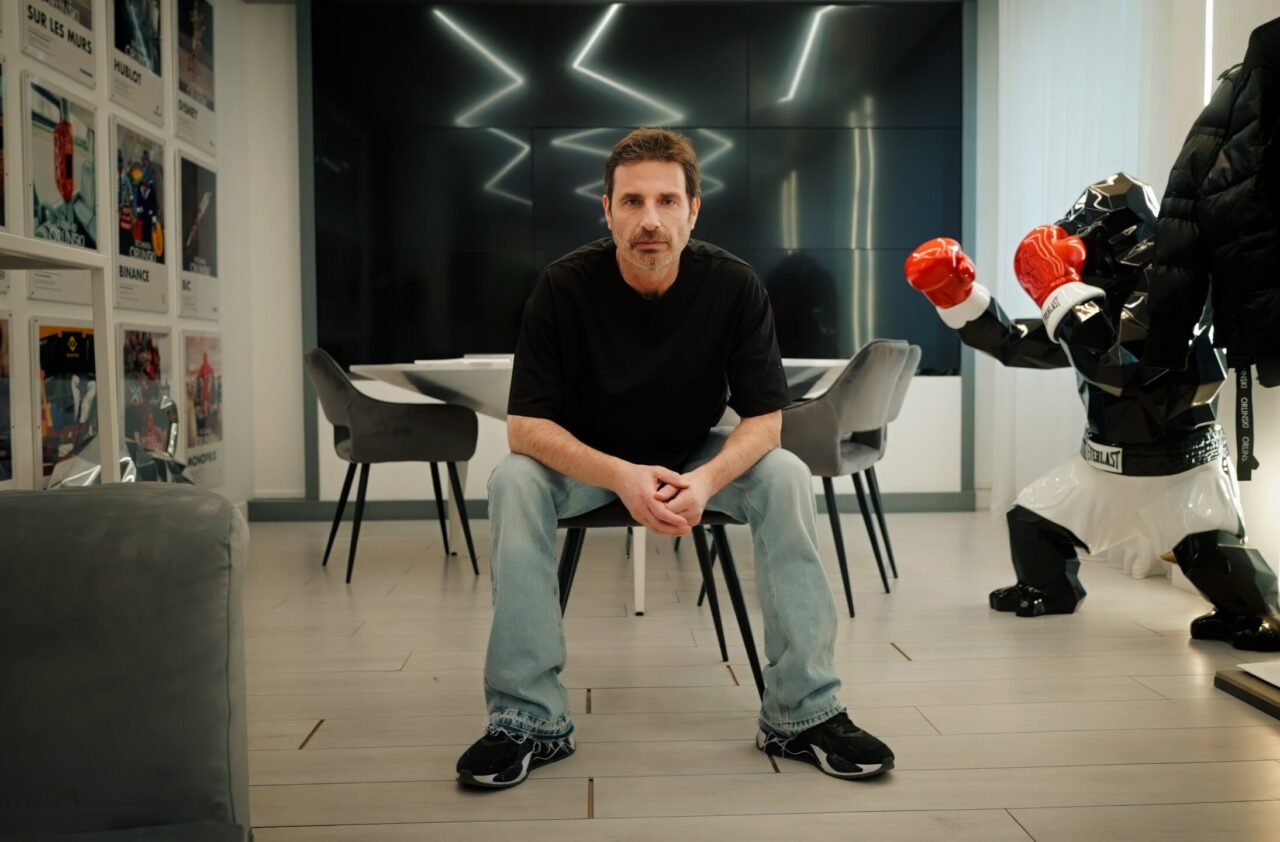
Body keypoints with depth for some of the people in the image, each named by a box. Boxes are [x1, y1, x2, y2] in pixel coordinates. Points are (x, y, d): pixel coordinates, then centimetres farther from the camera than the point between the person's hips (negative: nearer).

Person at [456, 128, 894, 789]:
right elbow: (525, 425, -22)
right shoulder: (565, 287, -21)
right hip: (586, 460, 0)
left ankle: (803, 714, -16)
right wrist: (622, 477, -39)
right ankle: (529, 720, -20)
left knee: (787, 478, -26)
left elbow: (763, 418, -15)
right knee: (513, 481, -30)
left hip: (700, 458, 1)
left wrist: (705, 482, -36)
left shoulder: (734, 285, -17)